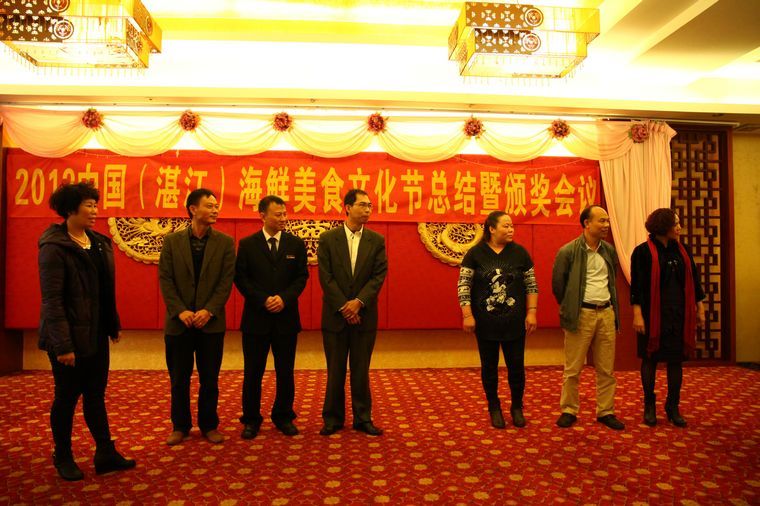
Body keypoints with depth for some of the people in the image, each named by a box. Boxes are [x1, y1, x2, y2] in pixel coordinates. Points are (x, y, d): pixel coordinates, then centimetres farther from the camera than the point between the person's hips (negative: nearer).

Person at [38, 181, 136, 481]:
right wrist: (62, 345, -20)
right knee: (67, 397, 9)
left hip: (97, 334, 7)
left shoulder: (99, 242, 6)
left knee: (96, 395, 14)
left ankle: (105, 454, 23)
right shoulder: (54, 247, -15)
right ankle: (63, 458, 29)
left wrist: (114, 324, 13)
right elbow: (52, 300, -18)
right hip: (71, 337, -6)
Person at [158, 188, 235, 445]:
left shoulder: (225, 242, 0)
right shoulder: (172, 241, 2)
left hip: (211, 321, 0)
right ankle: (180, 426, 26)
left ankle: (209, 425, 24)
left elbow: (227, 280, -4)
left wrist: (208, 310, -14)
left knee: (210, 379, 8)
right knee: (179, 379, 10)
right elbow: (165, 279, -1)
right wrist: (180, 310, -12)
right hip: (179, 321, 1)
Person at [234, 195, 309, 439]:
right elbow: (240, 278, -3)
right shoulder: (247, 244, 1)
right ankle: (251, 419, 22)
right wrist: (263, 300, -14)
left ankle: (283, 417, 26)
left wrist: (284, 298, -13)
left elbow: (302, 276, 2)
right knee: (253, 373, 7)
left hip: (286, 318, 1)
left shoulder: (296, 243, 4)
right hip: (256, 318, -1)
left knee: (285, 372, 10)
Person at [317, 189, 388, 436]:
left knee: (361, 370, 9)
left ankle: (363, 418, 21)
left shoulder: (377, 240, 3)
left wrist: (359, 302, -14)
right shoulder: (328, 238, -1)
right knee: (335, 370, 9)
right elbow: (325, 277, -6)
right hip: (335, 315, -1)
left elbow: (379, 275, -3)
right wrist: (343, 307, -12)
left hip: (364, 315, 1)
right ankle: (333, 418, 22)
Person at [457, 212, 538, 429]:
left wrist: (531, 312, -1)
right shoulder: (475, 253, -4)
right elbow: (464, 286, -4)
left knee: (516, 365, 7)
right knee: (489, 366, 9)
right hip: (486, 323, -1)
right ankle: (494, 407, 27)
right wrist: (467, 315, -9)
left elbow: (531, 285, 5)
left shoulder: (520, 252, 1)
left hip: (514, 323, 1)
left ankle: (517, 407, 27)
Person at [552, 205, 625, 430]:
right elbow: (557, 285, -1)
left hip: (607, 313, 5)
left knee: (606, 369, 11)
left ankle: (606, 411, 24)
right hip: (581, 315, -5)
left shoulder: (609, 250, 8)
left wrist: (611, 306, 16)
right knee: (573, 369, 4)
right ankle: (569, 411, 18)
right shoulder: (568, 252, -9)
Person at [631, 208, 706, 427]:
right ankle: (649, 407, 20)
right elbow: (636, 286, -10)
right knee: (650, 359, 6)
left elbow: (693, 280, 13)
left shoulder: (681, 251, 8)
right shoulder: (643, 251, -7)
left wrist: (700, 309, 11)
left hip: (679, 315, 5)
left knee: (676, 360, 8)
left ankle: (673, 407, 21)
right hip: (653, 315, -4)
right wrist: (637, 315, -15)